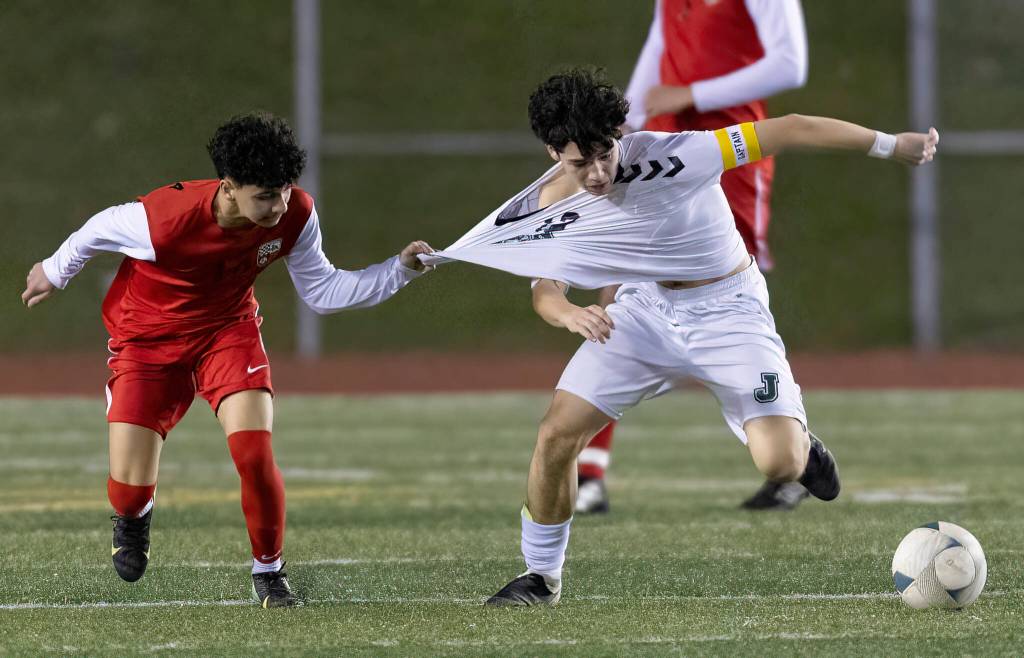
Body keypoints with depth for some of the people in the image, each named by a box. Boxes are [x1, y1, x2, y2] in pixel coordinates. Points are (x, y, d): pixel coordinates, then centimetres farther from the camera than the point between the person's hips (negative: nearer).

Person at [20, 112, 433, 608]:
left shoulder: (295, 214, -22)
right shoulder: (165, 218, -34)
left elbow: (321, 292, -9)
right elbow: (102, 229, -12)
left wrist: (399, 270, -21)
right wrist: (56, 272, 6)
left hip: (228, 332, 2)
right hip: (147, 339, -2)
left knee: (254, 452, -23)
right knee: (130, 489, -7)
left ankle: (269, 571, 1)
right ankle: (132, 520, 34)